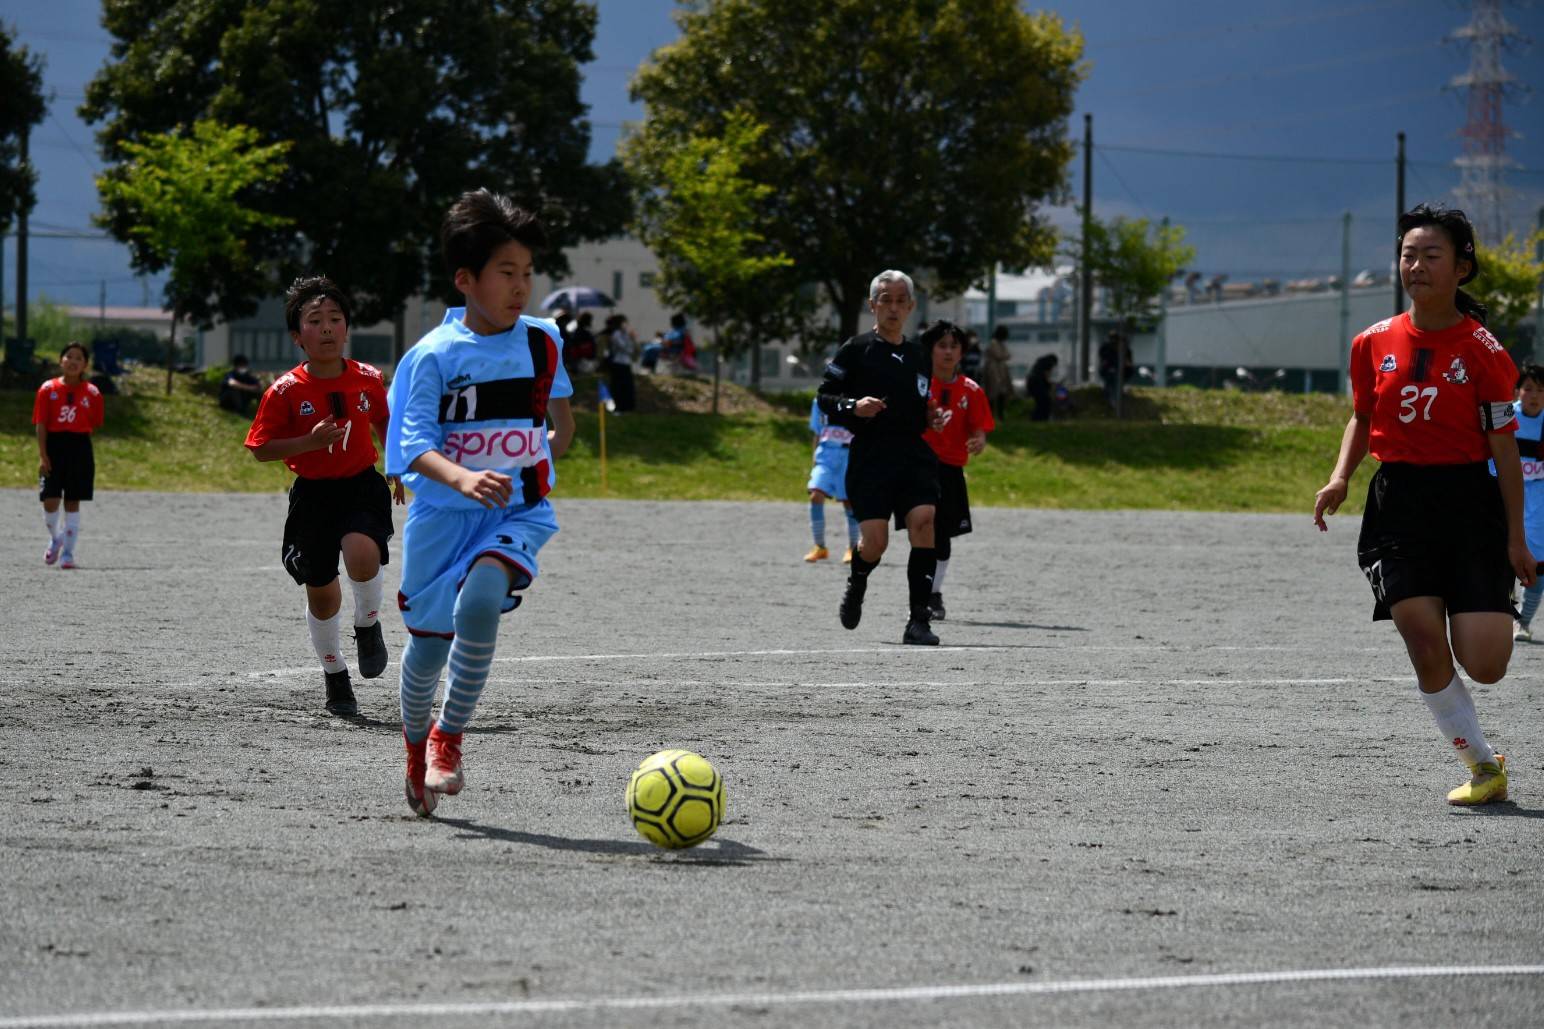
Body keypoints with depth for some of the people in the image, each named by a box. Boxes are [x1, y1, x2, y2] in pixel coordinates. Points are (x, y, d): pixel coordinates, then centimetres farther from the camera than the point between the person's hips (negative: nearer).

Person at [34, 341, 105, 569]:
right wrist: (43, 455, -9)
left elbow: (94, 425, 8)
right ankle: (55, 539, 24)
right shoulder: (48, 389, 0)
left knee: (72, 502, 2)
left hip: (80, 448, 0)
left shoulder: (92, 394, 2)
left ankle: (68, 551, 10)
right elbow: (41, 424, -3)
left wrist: (77, 440, -2)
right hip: (53, 447, 0)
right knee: (50, 501, -5)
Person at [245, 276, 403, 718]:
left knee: (362, 553, -30)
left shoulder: (368, 379, -3)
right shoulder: (286, 391, -10)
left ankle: (368, 626, 2)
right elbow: (260, 448, -7)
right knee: (321, 591, 7)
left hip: (362, 485, 0)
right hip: (313, 494, 0)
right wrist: (310, 442, -20)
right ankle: (334, 674, 31)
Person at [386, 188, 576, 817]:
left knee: (480, 600, -28)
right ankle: (416, 748, 38)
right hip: (443, 516, -1)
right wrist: (461, 478, -34)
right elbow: (414, 441, -18)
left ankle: (449, 739, -13)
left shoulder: (542, 341, 3)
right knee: (429, 642, 8)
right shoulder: (434, 355, -10)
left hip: (519, 512, 1)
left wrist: (550, 452, 27)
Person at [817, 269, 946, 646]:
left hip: (915, 455, 4)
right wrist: (853, 407, -17)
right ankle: (856, 587, 27)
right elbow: (824, 396, 1)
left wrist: (931, 420, 9)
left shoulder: (917, 355, 17)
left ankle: (919, 621, -15)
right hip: (870, 457, -4)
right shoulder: (857, 349, 2)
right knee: (875, 541, -11)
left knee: (924, 521, -19)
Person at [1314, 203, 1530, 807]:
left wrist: (1516, 540, -5)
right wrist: (1340, 478, 1)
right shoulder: (1375, 344, 4)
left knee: (1484, 664, -9)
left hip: (1469, 502, -3)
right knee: (1426, 645, -10)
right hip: (1397, 503, 3)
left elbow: (1505, 450, -4)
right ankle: (1482, 765, 8)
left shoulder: (1482, 350, -6)